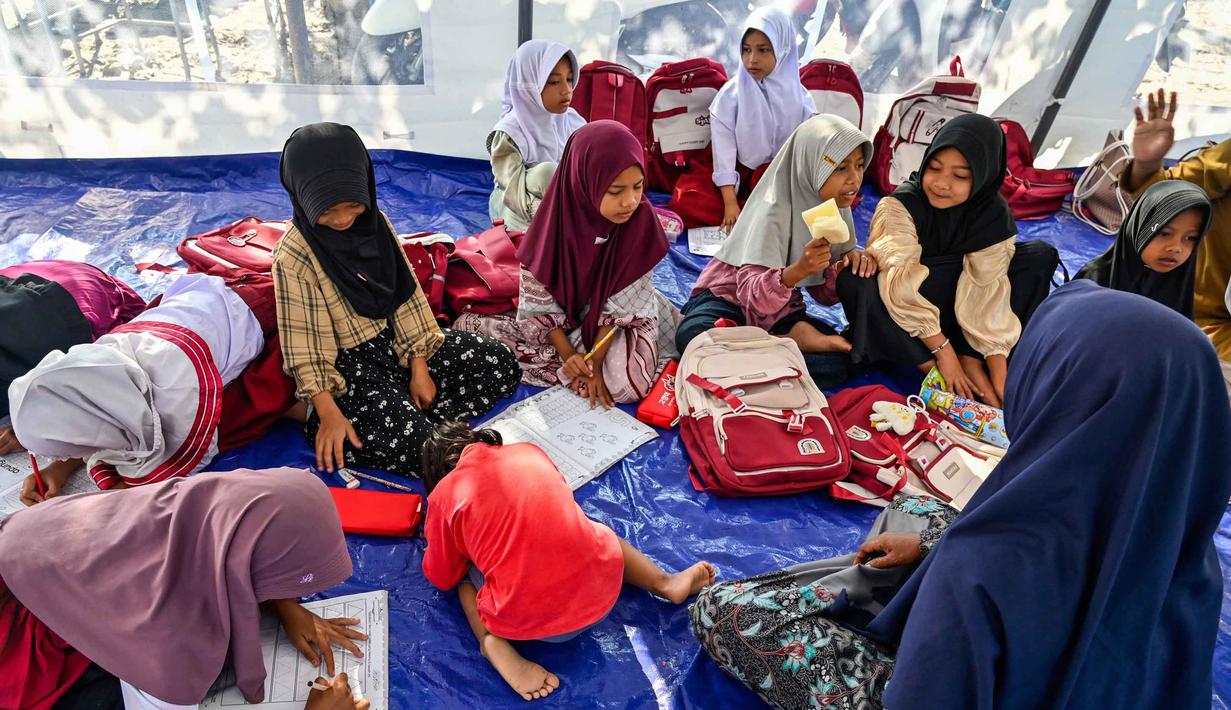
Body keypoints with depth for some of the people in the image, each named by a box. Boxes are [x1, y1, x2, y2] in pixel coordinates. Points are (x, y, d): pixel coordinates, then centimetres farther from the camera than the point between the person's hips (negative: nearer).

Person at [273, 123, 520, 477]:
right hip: (348, 361, -6)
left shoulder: (375, 221, -1)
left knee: (500, 363, -6)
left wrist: (419, 367, -2)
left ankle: (414, 417, -10)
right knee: (406, 441, -29)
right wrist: (329, 414, -18)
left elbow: (404, 294, 1)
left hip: (395, 340, 7)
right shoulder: (294, 256, -17)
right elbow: (302, 344, -14)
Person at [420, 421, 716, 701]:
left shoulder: (444, 494, 3)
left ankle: (493, 641, 0)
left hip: (530, 621, -2)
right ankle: (664, 582, 17)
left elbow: (442, 577, 15)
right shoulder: (530, 451, 12)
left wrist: (436, 542, 36)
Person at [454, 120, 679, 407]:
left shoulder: (641, 218, -22)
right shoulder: (557, 218, -24)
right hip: (561, 317, -1)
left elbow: (623, 304, -16)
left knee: (624, 383, -26)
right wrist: (568, 354, -20)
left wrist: (595, 359, -22)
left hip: (620, 316, 1)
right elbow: (539, 297, -12)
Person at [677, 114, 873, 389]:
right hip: (731, 298, -3)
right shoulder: (776, 211, -22)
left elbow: (826, 294, 2)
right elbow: (754, 297, -32)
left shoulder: (837, 209, -2)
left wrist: (851, 261, -18)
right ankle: (791, 341, -18)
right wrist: (797, 270, -50)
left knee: (840, 362, -24)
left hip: (780, 308, 3)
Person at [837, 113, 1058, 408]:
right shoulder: (901, 204, -20)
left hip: (959, 311, 3)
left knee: (1040, 255, -11)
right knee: (853, 280, -34)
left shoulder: (994, 214, -10)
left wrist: (1000, 375, -23)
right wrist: (942, 350, -29)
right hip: (909, 322, -3)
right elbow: (902, 285, -27)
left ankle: (971, 360, -19)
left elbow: (988, 291, -16)